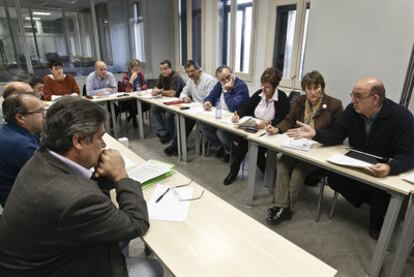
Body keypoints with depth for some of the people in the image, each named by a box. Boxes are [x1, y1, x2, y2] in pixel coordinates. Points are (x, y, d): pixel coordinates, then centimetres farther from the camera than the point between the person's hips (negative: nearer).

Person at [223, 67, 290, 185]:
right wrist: (238, 115, -20)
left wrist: (267, 124, -37)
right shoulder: (259, 93, 7)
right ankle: (234, 170, -8)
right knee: (240, 139, -25)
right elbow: (245, 107, 3)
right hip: (253, 129, 5)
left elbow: (282, 120, -18)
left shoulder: (282, 98, -8)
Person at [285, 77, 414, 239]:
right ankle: (372, 202, 10)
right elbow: (336, 135, -6)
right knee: (334, 177, -19)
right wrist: (314, 133, -25)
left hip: (388, 171, -4)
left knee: (379, 192, -31)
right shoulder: (353, 110, -10)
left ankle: (378, 223, 7)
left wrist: (389, 168, -47)